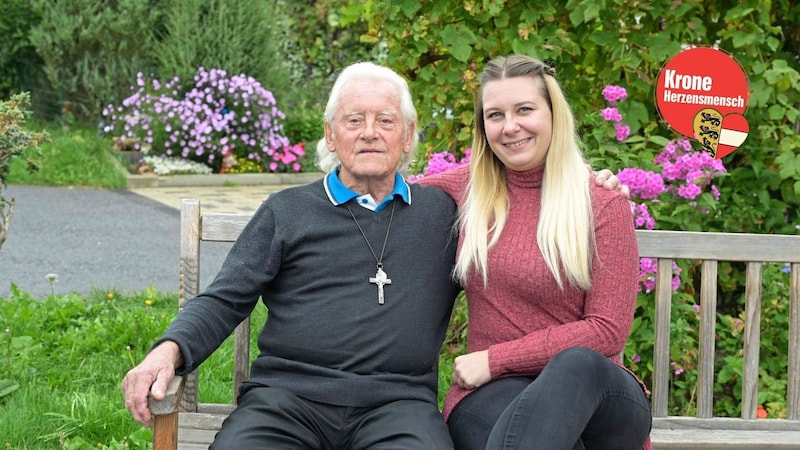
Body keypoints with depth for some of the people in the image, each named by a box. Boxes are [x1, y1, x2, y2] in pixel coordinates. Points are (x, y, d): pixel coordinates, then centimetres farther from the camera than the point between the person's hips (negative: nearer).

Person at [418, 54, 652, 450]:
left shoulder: (604, 205, 0)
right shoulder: (467, 189, 11)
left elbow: (607, 331, -6)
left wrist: (495, 360, -9)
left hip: (589, 386, 0)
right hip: (491, 392, 0)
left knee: (577, 362, -40)